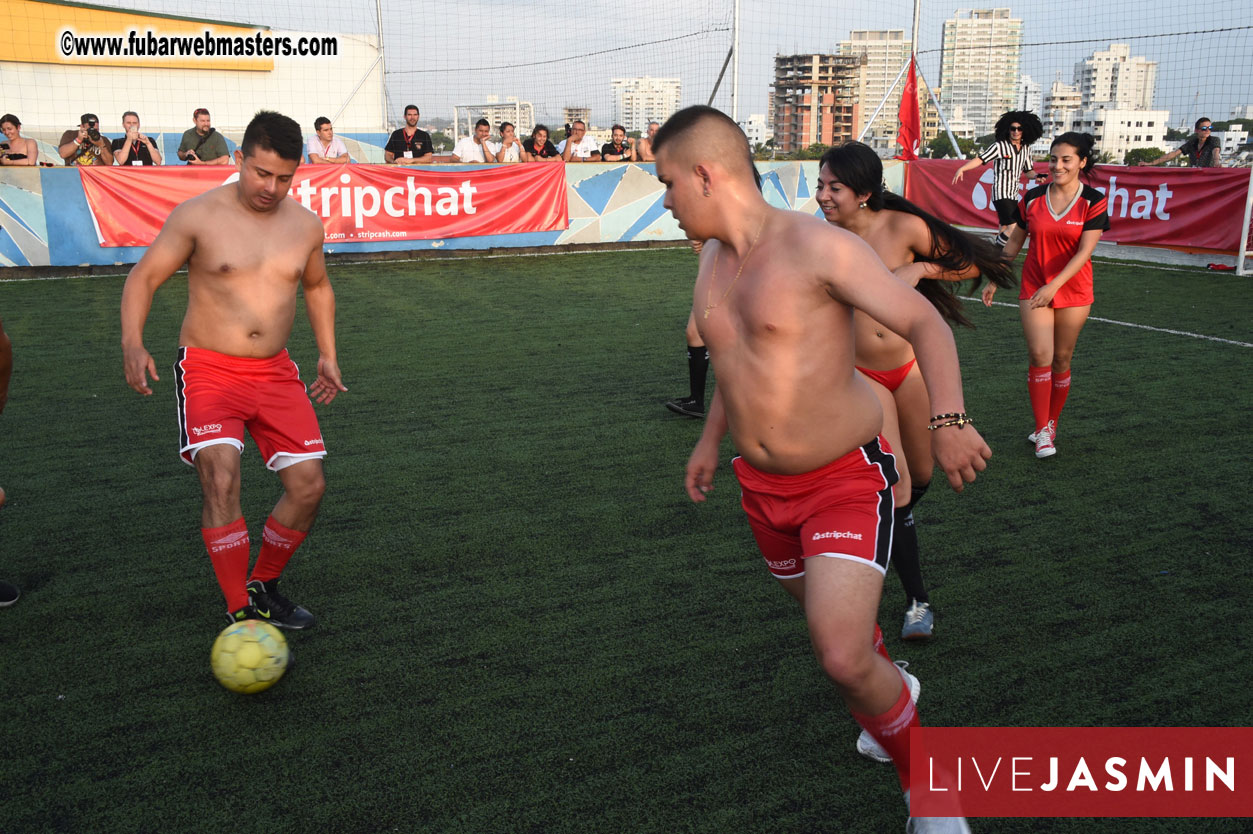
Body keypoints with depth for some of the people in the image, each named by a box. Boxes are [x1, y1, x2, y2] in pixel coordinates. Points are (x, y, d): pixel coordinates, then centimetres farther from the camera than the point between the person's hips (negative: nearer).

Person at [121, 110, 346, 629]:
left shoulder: (306, 225, 4)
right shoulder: (198, 216, -8)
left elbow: (317, 286, 22)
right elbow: (143, 277, -2)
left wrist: (328, 354, 16)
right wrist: (133, 343, -17)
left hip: (275, 372, 4)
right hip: (209, 368, -4)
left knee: (309, 485, -1)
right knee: (221, 480, -21)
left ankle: (263, 586, 23)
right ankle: (240, 614, -9)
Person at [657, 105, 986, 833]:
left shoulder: (817, 245, -20)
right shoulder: (714, 260, 4)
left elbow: (924, 321, -17)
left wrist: (949, 421, -32)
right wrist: (712, 440, 26)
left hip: (846, 480, -7)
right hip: (764, 485, 8)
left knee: (842, 659, -18)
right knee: (822, 605, 26)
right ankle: (890, 688, 58)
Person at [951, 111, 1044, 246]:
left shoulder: (1026, 149, 11)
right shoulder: (999, 146, -7)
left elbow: (1028, 171, 21)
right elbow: (980, 159, -16)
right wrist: (962, 169, -31)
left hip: (1013, 195, 7)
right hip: (1000, 193, -7)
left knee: (1004, 229, 11)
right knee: (1013, 228, -19)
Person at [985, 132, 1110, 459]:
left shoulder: (1093, 201, -6)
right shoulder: (1033, 198, 2)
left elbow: (1084, 252, -13)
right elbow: (1015, 241, 12)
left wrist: (1054, 286, -21)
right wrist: (994, 279, 12)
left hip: (1073, 290, -1)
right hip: (1033, 286, 1)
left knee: (1061, 359, 6)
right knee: (1040, 355, -11)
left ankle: (1051, 424, 23)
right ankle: (1042, 432, -5)